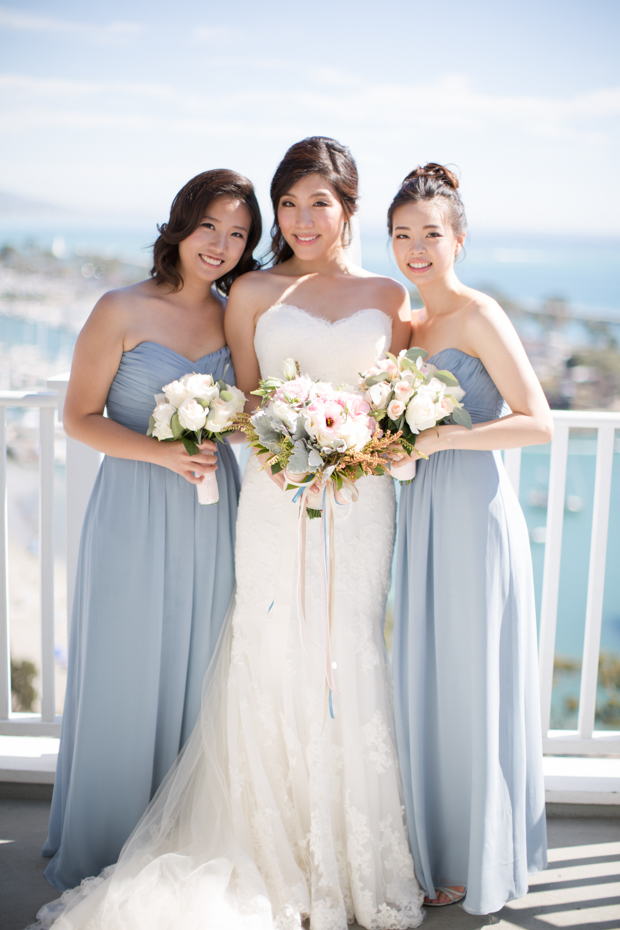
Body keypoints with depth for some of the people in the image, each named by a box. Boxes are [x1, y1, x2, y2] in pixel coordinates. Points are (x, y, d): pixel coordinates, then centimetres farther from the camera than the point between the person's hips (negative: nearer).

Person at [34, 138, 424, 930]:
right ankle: (277, 859, 15)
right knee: (272, 661, 0)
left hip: (359, 499, 1)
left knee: (347, 662, 3)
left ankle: (351, 861, 19)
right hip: (275, 495, -1)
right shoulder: (252, 293, 8)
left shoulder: (388, 296, 11)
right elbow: (241, 403, 7)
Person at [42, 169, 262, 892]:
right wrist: (162, 451, -18)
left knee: (197, 673, 13)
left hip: (211, 516, 4)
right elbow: (79, 417, -7)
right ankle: (110, 849, 26)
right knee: (128, 675, 6)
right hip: (136, 513, -4)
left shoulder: (235, 316, 7)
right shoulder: (122, 311, -7)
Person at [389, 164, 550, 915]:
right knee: (422, 684, 13)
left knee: (471, 688, 4)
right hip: (423, 514, 8)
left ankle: (477, 863, 24)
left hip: (474, 512, -7)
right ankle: (433, 850, 30)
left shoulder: (479, 316, -10)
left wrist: (440, 436, -22)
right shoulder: (412, 325, 13)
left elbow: (537, 424, -18)